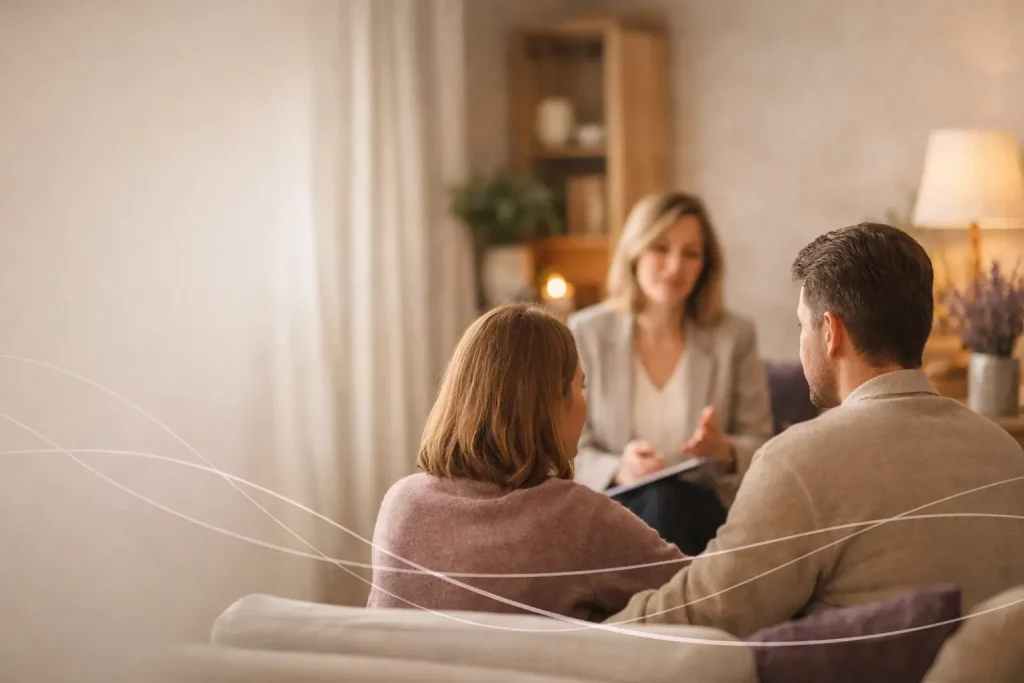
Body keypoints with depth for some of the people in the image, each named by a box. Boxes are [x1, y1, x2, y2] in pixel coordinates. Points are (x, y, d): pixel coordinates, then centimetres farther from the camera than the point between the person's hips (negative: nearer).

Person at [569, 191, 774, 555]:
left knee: (666, 502, -33)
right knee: (655, 499, -34)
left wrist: (725, 451, -20)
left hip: (704, 511, 1)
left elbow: (759, 447, 5)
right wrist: (618, 471, -23)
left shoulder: (735, 336, 3)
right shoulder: (585, 333, 1)